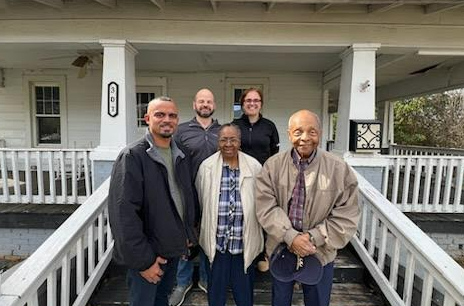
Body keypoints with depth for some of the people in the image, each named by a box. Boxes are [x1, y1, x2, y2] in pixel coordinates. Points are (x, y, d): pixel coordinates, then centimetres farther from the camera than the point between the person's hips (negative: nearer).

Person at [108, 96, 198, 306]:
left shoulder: (181, 156, 5)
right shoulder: (132, 156, -17)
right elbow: (124, 213, -21)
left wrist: (189, 234, 7)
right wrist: (142, 260, -19)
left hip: (174, 249, 6)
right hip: (148, 254, -6)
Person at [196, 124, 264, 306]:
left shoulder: (254, 167, -4)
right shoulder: (206, 167, -4)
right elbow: (201, 202, 4)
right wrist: (209, 226, 8)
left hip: (244, 241, 0)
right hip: (217, 241, 0)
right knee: (216, 291, 19)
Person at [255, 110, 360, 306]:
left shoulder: (339, 169, -11)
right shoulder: (273, 165, -8)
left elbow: (346, 217, -10)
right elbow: (265, 207, -12)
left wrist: (313, 238, -18)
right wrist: (290, 236, -22)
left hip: (320, 254, 0)